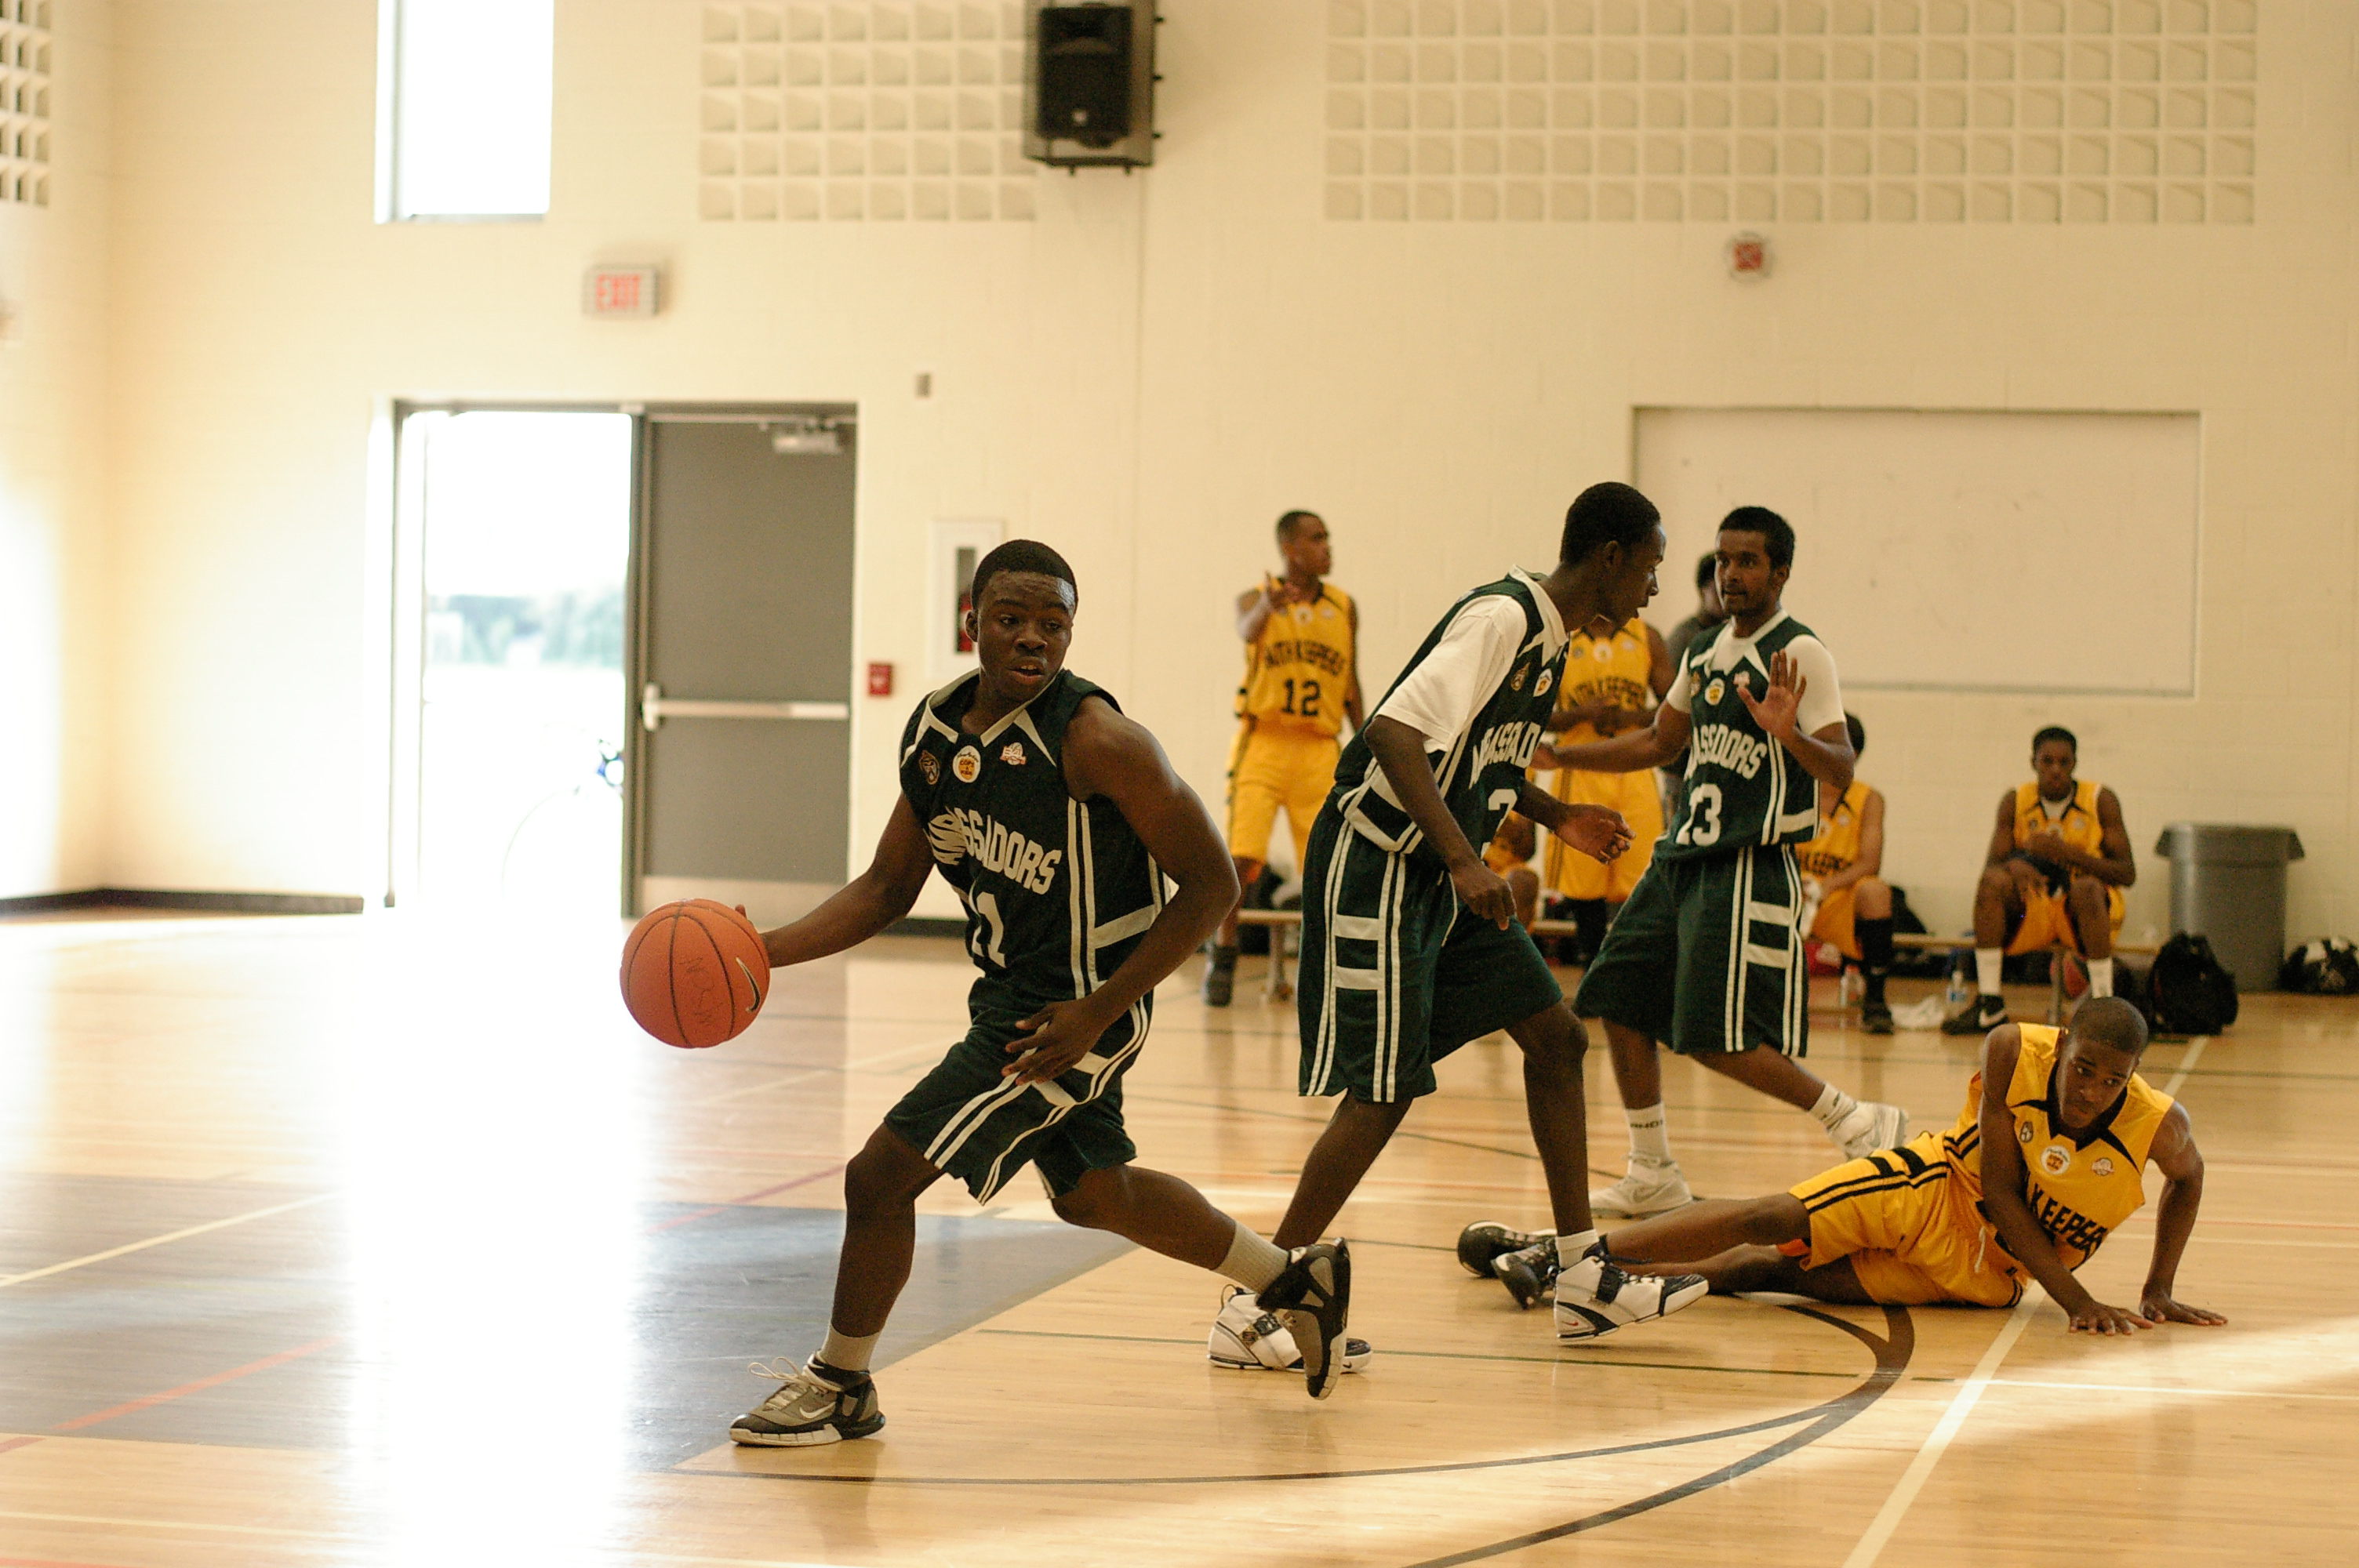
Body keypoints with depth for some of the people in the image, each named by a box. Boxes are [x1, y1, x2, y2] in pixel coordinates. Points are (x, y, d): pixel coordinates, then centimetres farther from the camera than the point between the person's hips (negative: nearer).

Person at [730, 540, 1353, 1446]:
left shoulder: (1096, 740, -23)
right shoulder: (935, 730, -1)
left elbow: (1211, 884, -19)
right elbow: (888, 888, 9)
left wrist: (1096, 1013, -22)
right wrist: (769, 951, -7)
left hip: (1073, 1009, -8)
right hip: (1009, 991, 8)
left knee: (883, 1174, -8)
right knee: (1093, 1193, 25)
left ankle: (840, 1386, 14)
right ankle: (1294, 1279, 44)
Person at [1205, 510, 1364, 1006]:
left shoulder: (1344, 607, 8)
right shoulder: (1256, 598, -2)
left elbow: (1351, 685, 14)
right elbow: (1247, 630, -27)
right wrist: (1267, 606, -50)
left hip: (1319, 751, 3)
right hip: (1263, 744, -3)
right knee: (1239, 857, -11)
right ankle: (1223, 960, 4)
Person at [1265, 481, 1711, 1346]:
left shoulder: (1547, 634, 12)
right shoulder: (1501, 618, -19)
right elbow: (1395, 731, -29)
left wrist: (1558, 816, 15)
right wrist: (1464, 861, -34)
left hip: (1445, 878, 10)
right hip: (1377, 865, -10)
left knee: (1554, 1035, 10)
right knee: (1385, 1091, -10)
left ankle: (1582, 1271, 15)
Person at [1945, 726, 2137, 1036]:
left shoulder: (2100, 800, -7)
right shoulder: (2016, 801, -1)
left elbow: (2127, 874, -13)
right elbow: (1991, 866, -6)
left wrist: (2067, 852, -26)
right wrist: (2013, 866, -31)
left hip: (2084, 909, -2)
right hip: (2032, 909, 2)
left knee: (2086, 887, -35)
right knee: (1993, 882, -26)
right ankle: (1988, 1005, -23)